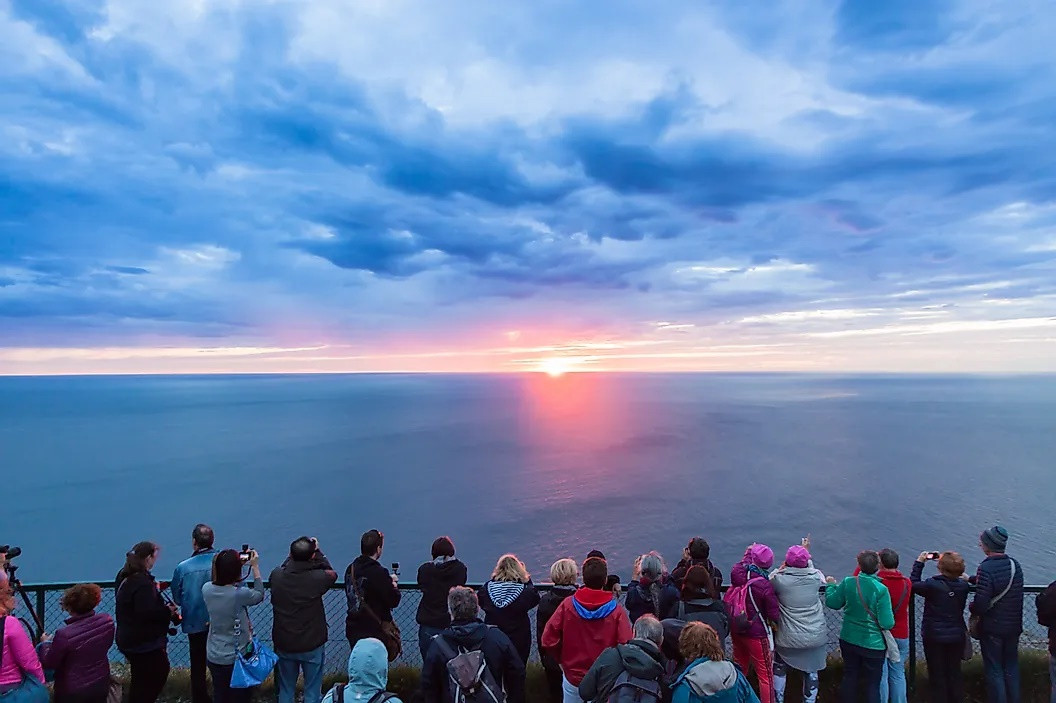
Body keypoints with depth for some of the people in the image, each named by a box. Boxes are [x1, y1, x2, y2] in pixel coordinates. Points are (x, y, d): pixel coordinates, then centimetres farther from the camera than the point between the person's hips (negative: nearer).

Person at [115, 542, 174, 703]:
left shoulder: (124, 577, 5)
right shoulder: (143, 583, -26)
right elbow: (147, 613, -31)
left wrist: (154, 590, 16)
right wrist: (168, 611, -17)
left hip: (129, 640, 10)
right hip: (145, 643, -10)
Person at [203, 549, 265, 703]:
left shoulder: (206, 589, -14)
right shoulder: (240, 594, -27)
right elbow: (259, 595, -5)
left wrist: (231, 562, 1)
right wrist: (255, 567, -3)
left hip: (213, 657, 5)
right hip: (237, 658, -5)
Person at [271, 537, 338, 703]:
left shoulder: (276, 576, -14)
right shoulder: (317, 578, -23)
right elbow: (331, 573, 1)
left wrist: (295, 553, 9)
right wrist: (317, 550, 4)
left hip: (284, 644, 3)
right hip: (312, 646, -3)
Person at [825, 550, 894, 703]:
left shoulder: (848, 582, -12)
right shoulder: (881, 590, -21)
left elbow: (832, 603, 3)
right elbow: (887, 623, -20)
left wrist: (831, 585, 20)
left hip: (848, 640, 3)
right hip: (873, 644, -3)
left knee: (849, 677, 20)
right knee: (873, 683, 14)